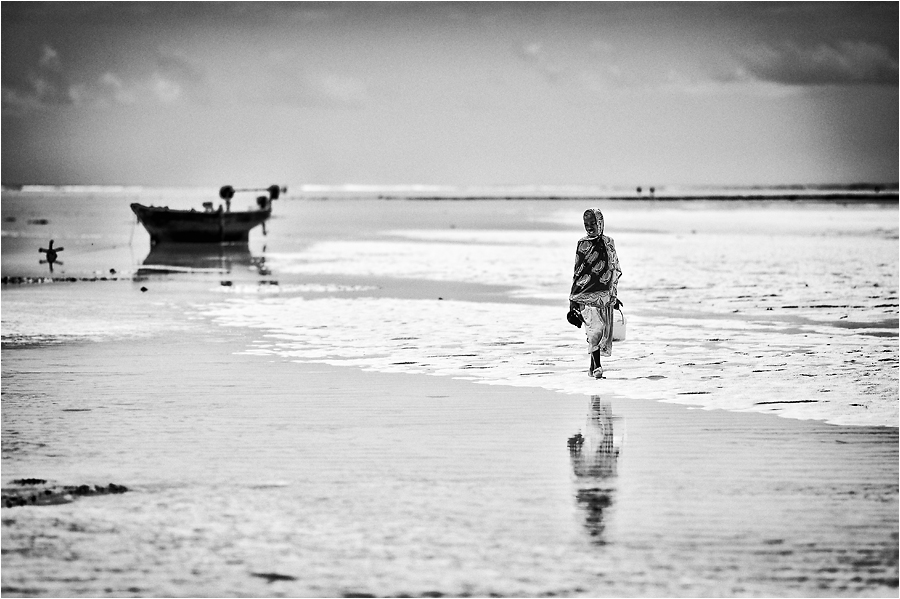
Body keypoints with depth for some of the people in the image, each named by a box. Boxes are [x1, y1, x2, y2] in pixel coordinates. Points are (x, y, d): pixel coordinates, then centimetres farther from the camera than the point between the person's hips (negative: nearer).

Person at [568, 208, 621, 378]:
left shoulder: (608, 243, 9)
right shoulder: (582, 244, 1)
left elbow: (615, 269, 17)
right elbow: (577, 272, 4)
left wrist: (613, 294, 14)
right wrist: (573, 299, 1)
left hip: (605, 294, 4)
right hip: (586, 293, -4)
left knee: (604, 330, 4)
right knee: (595, 327, -18)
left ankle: (593, 366, 17)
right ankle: (597, 366, -20)